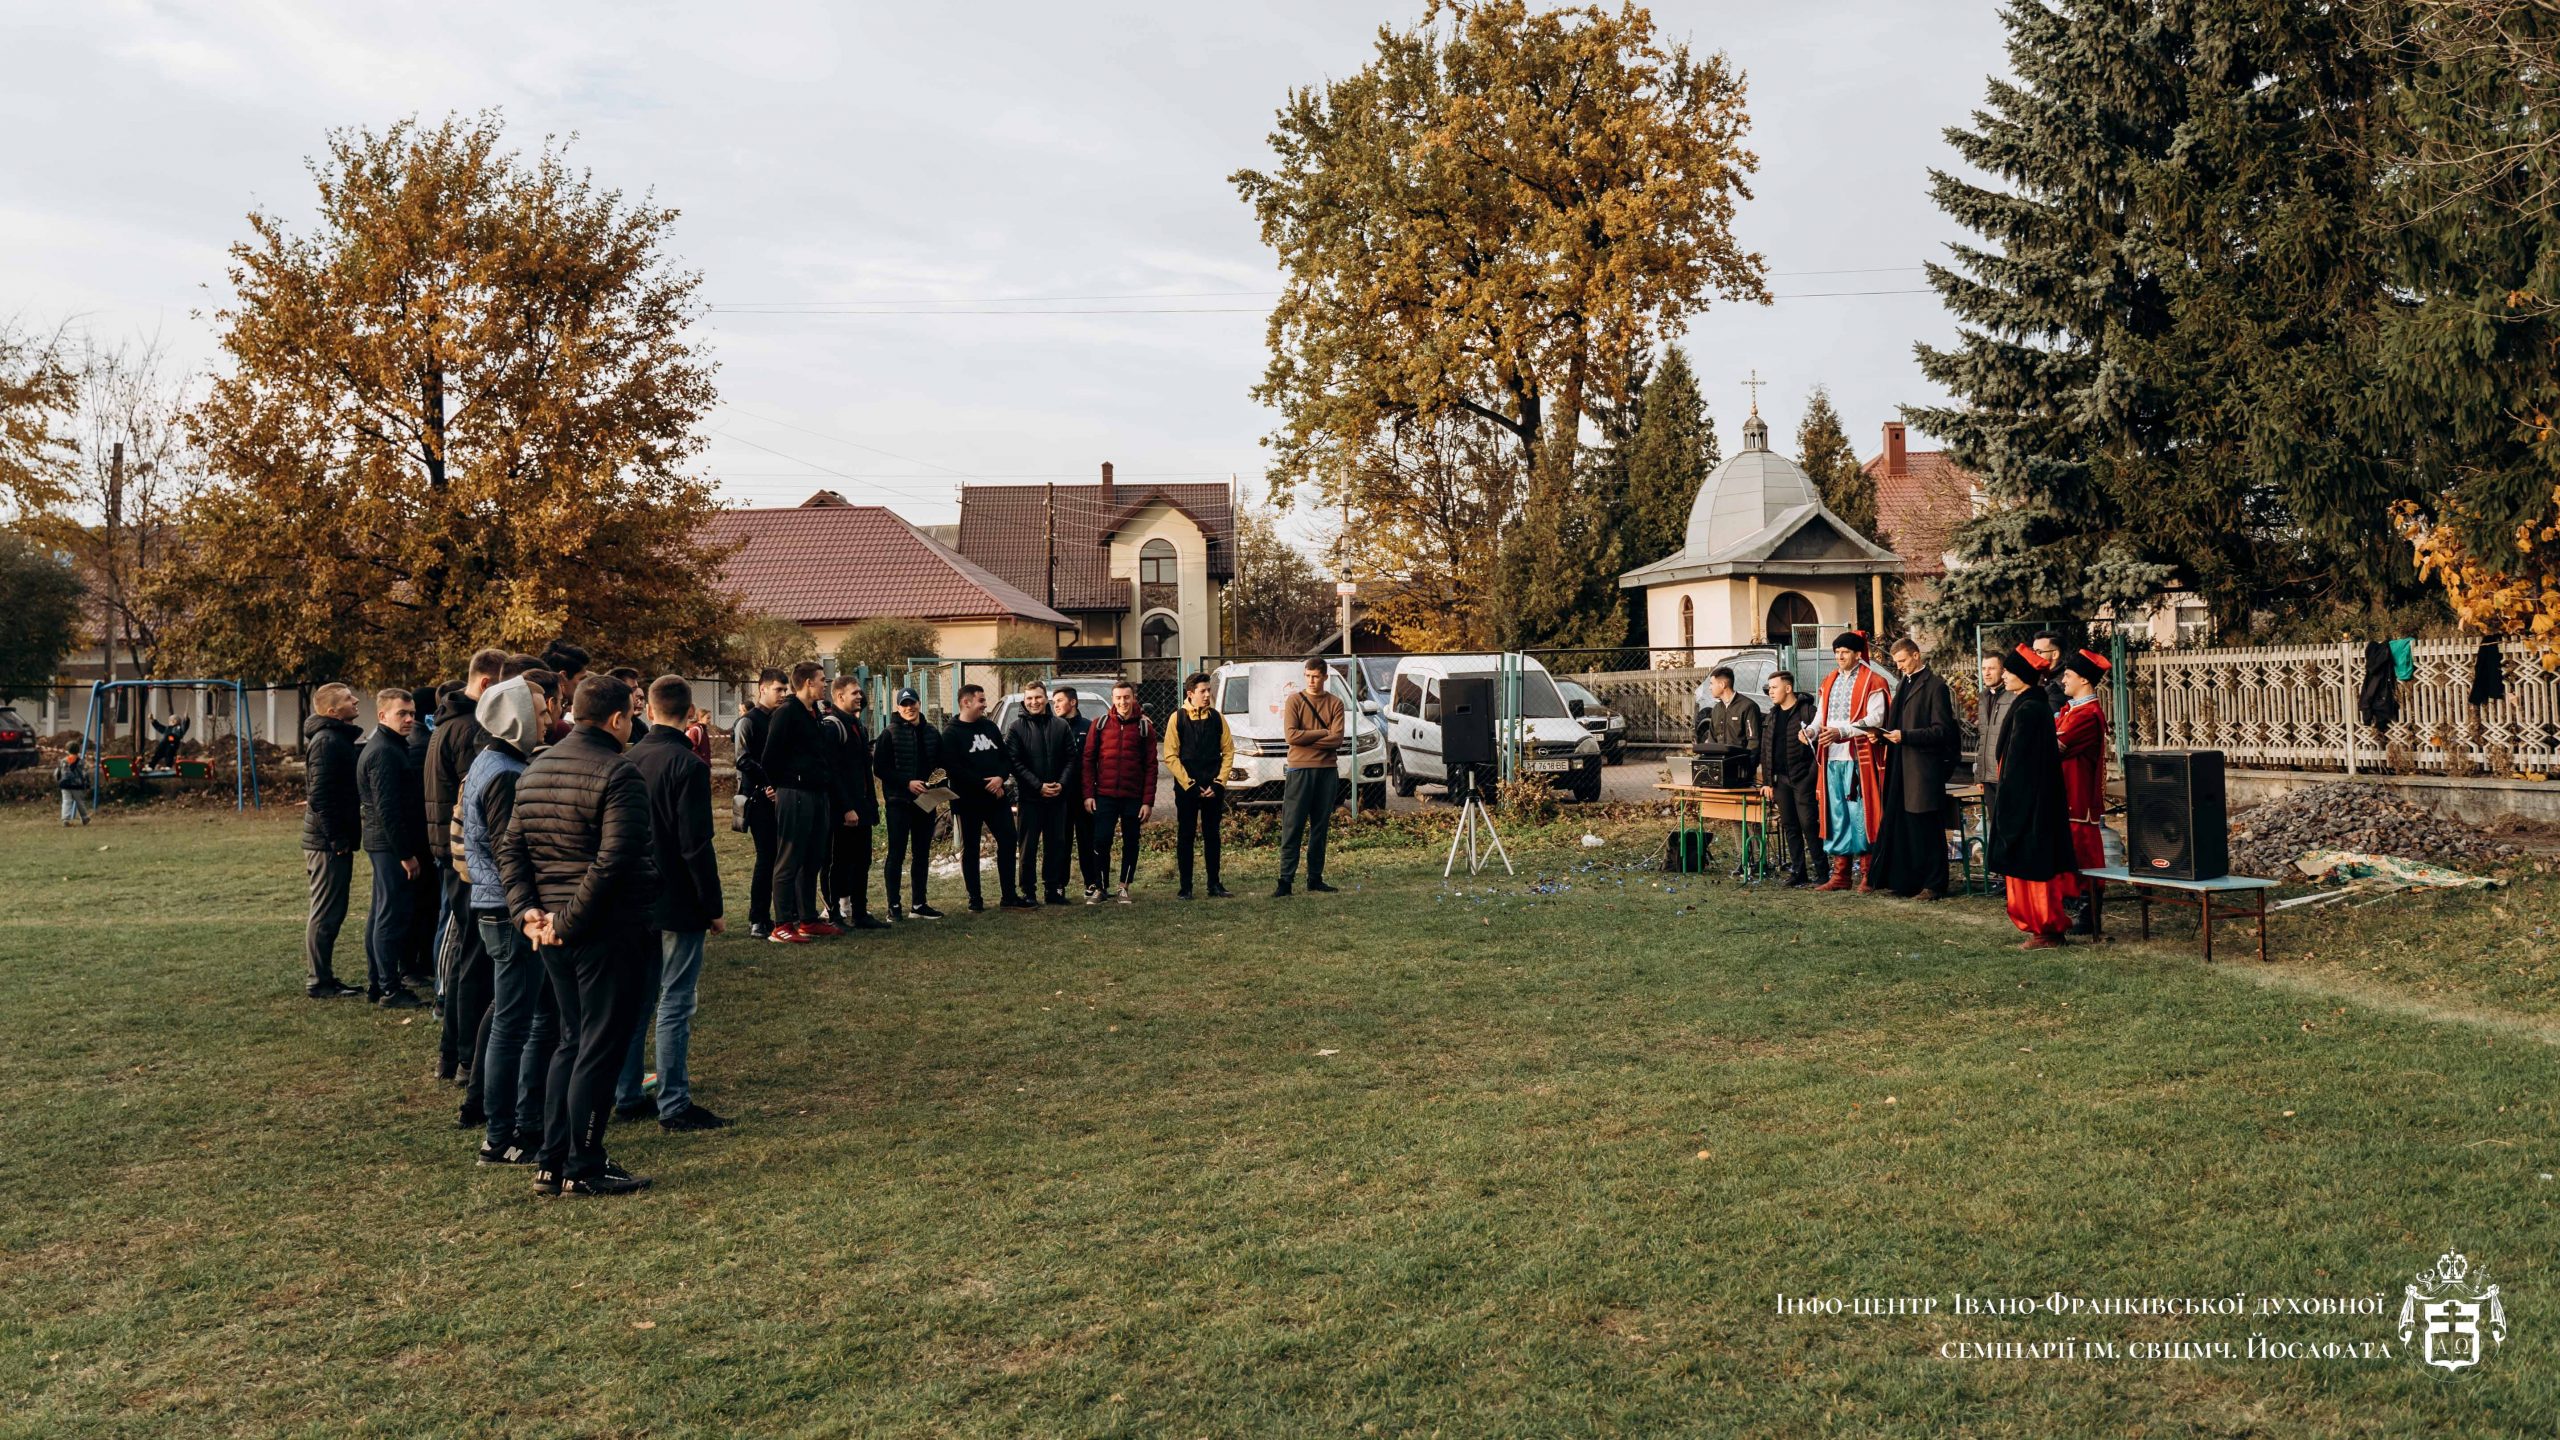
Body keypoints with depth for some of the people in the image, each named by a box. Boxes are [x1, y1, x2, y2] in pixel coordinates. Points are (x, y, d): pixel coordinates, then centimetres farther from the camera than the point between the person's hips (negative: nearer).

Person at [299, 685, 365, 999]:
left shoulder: (337, 738, 16)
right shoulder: (327, 741, -16)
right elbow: (320, 796, -22)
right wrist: (336, 839, -20)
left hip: (332, 842, 10)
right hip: (328, 843, -10)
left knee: (329, 913, 15)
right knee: (326, 914, -3)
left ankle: (322, 978, 22)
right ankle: (318, 982, 3)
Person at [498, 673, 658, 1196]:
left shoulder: (535, 770, 12)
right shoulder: (616, 774, -15)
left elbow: (511, 848, 10)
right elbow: (612, 861, -24)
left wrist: (527, 910, 1)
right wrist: (570, 922, -17)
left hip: (555, 933, 8)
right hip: (607, 932, -8)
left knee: (572, 1040, 18)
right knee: (601, 1046, 1)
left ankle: (551, 1163, 21)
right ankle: (583, 1169, 7)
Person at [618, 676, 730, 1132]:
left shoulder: (629, 758, 5)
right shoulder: (687, 765, -15)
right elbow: (696, 845, -17)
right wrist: (713, 906, -10)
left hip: (634, 901, 7)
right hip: (678, 904, -7)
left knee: (636, 1000, 15)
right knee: (675, 1004, -2)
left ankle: (627, 1095, 22)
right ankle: (674, 1106, 2)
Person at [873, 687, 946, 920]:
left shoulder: (931, 733, 11)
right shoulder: (889, 734, -5)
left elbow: (940, 763, 21)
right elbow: (879, 768, -9)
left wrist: (938, 775, -2)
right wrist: (907, 783, -18)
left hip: (925, 802, 5)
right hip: (898, 802, -5)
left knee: (922, 854, 9)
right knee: (897, 854, -4)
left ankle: (919, 904, 16)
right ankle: (894, 906, 1)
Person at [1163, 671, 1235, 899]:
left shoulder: (1216, 717, 5)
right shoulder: (1177, 718, -3)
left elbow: (1228, 751, 5)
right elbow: (1170, 756, -5)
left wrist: (1219, 783, -4)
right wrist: (1189, 785, -10)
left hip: (1213, 788, 2)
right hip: (1186, 788, -2)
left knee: (1211, 835, 8)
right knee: (1185, 836, 2)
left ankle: (1214, 884, 15)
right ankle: (1185, 886, 8)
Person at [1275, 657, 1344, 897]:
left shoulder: (1335, 703, 6)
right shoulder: (1294, 700, 2)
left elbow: (1337, 740, -6)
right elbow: (1291, 735, -10)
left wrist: (1306, 739, -10)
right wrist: (1323, 733, -8)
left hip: (1327, 771, 3)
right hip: (1300, 770, -2)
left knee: (1320, 828, 7)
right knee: (1292, 827, -6)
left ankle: (1315, 879, 13)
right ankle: (1285, 880, -5)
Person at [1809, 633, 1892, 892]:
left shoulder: (1873, 682, -3)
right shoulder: (1829, 683, 17)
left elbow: (1874, 719, -12)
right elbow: (1821, 716, 15)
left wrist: (1841, 731, -21)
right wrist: (1812, 730, -7)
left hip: (1859, 758, -6)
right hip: (1833, 757, 6)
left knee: (1861, 813, -6)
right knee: (1837, 815, 7)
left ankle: (1869, 874, 1)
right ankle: (1840, 874, 12)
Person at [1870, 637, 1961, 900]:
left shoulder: (1935, 686, -8)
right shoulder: (1905, 684, 17)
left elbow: (1942, 730, -13)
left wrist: (1905, 736, -19)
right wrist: (1888, 734, 5)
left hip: (1924, 767, -8)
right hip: (1901, 767, 8)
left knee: (1927, 828, -2)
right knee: (1900, 825, 8)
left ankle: (1934, 885, 5)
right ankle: (1905, 880, 15)